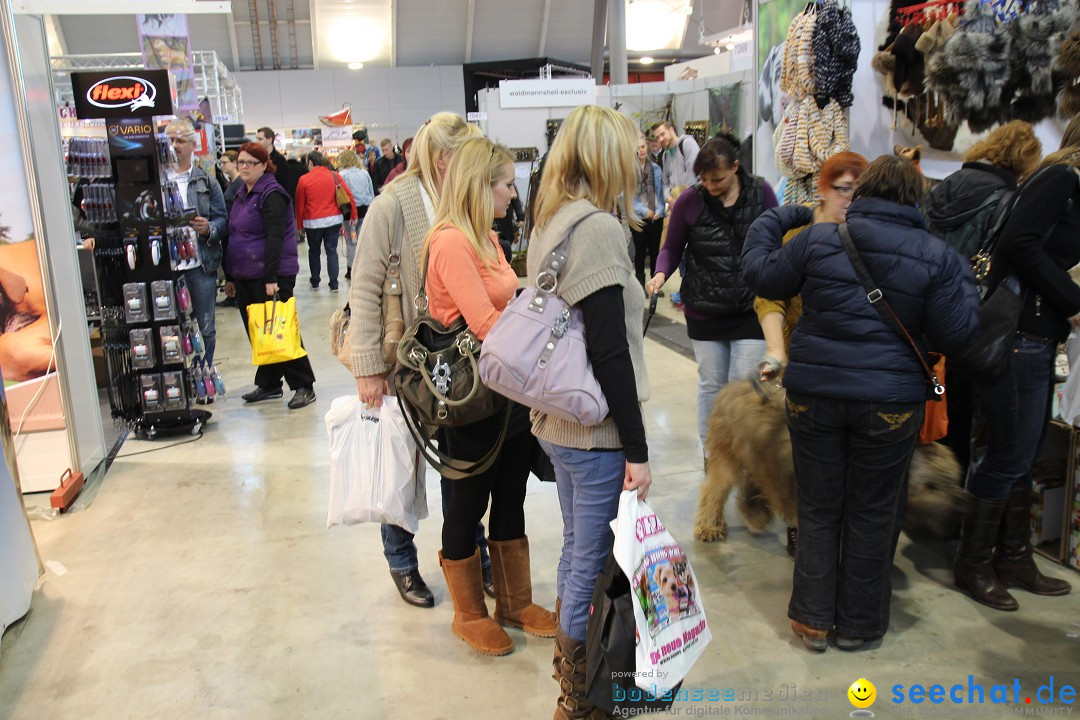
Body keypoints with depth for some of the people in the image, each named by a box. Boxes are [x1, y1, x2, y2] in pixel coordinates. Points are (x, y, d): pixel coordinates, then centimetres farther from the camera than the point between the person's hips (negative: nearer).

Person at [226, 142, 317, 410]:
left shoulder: (271, 194, -12)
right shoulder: (242, 194, 16)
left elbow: (275, 237, -19)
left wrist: (271, 278, -25)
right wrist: (233, 276, 20)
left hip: (270, 276, -9)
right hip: (245, 277, 9)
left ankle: (304, 386, 2)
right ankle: (268, 384, 23)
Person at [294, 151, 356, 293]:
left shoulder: (304, 179, -4)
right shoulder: (335, 176, 1)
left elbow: (300, 205, -1)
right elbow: (349, 196, -2)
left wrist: (300, 225, 8)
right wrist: (354, 215, 6)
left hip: (313, 222, -1)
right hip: (333, 220, 1)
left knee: (314, 252, 15)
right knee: (332, 251, 6)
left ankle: (315, 282, 24)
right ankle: (333, 284, 2)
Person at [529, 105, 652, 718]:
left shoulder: (552, 223, 10)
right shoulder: (598, 229, -18)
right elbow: (610, 354, -21)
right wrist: (637, 450, -16)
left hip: (557, 421, 10)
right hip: (597, 433, -10)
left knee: (577, 550, 23)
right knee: (594, 564, 5)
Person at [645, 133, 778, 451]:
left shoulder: (760, 193, -4)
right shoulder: (689, 201, -7)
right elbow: (672, 248, 4)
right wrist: (661, 273, -17)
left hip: (751, 308, 0)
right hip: (704, 311, 0)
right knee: (711, 385, 13)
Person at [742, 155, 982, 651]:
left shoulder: (819, 239, -3)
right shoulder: (935, 256, -3)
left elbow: (761, 276, 8)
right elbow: (957, 336, -2)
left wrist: (771, 223, 24)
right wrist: (964, 285, 16)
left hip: (813, 395, 1)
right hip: (890, 402, 0)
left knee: (818, 509, 13)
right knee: (872, 515, 13)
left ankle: (813, 620, 23)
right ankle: (857, 624, 26)